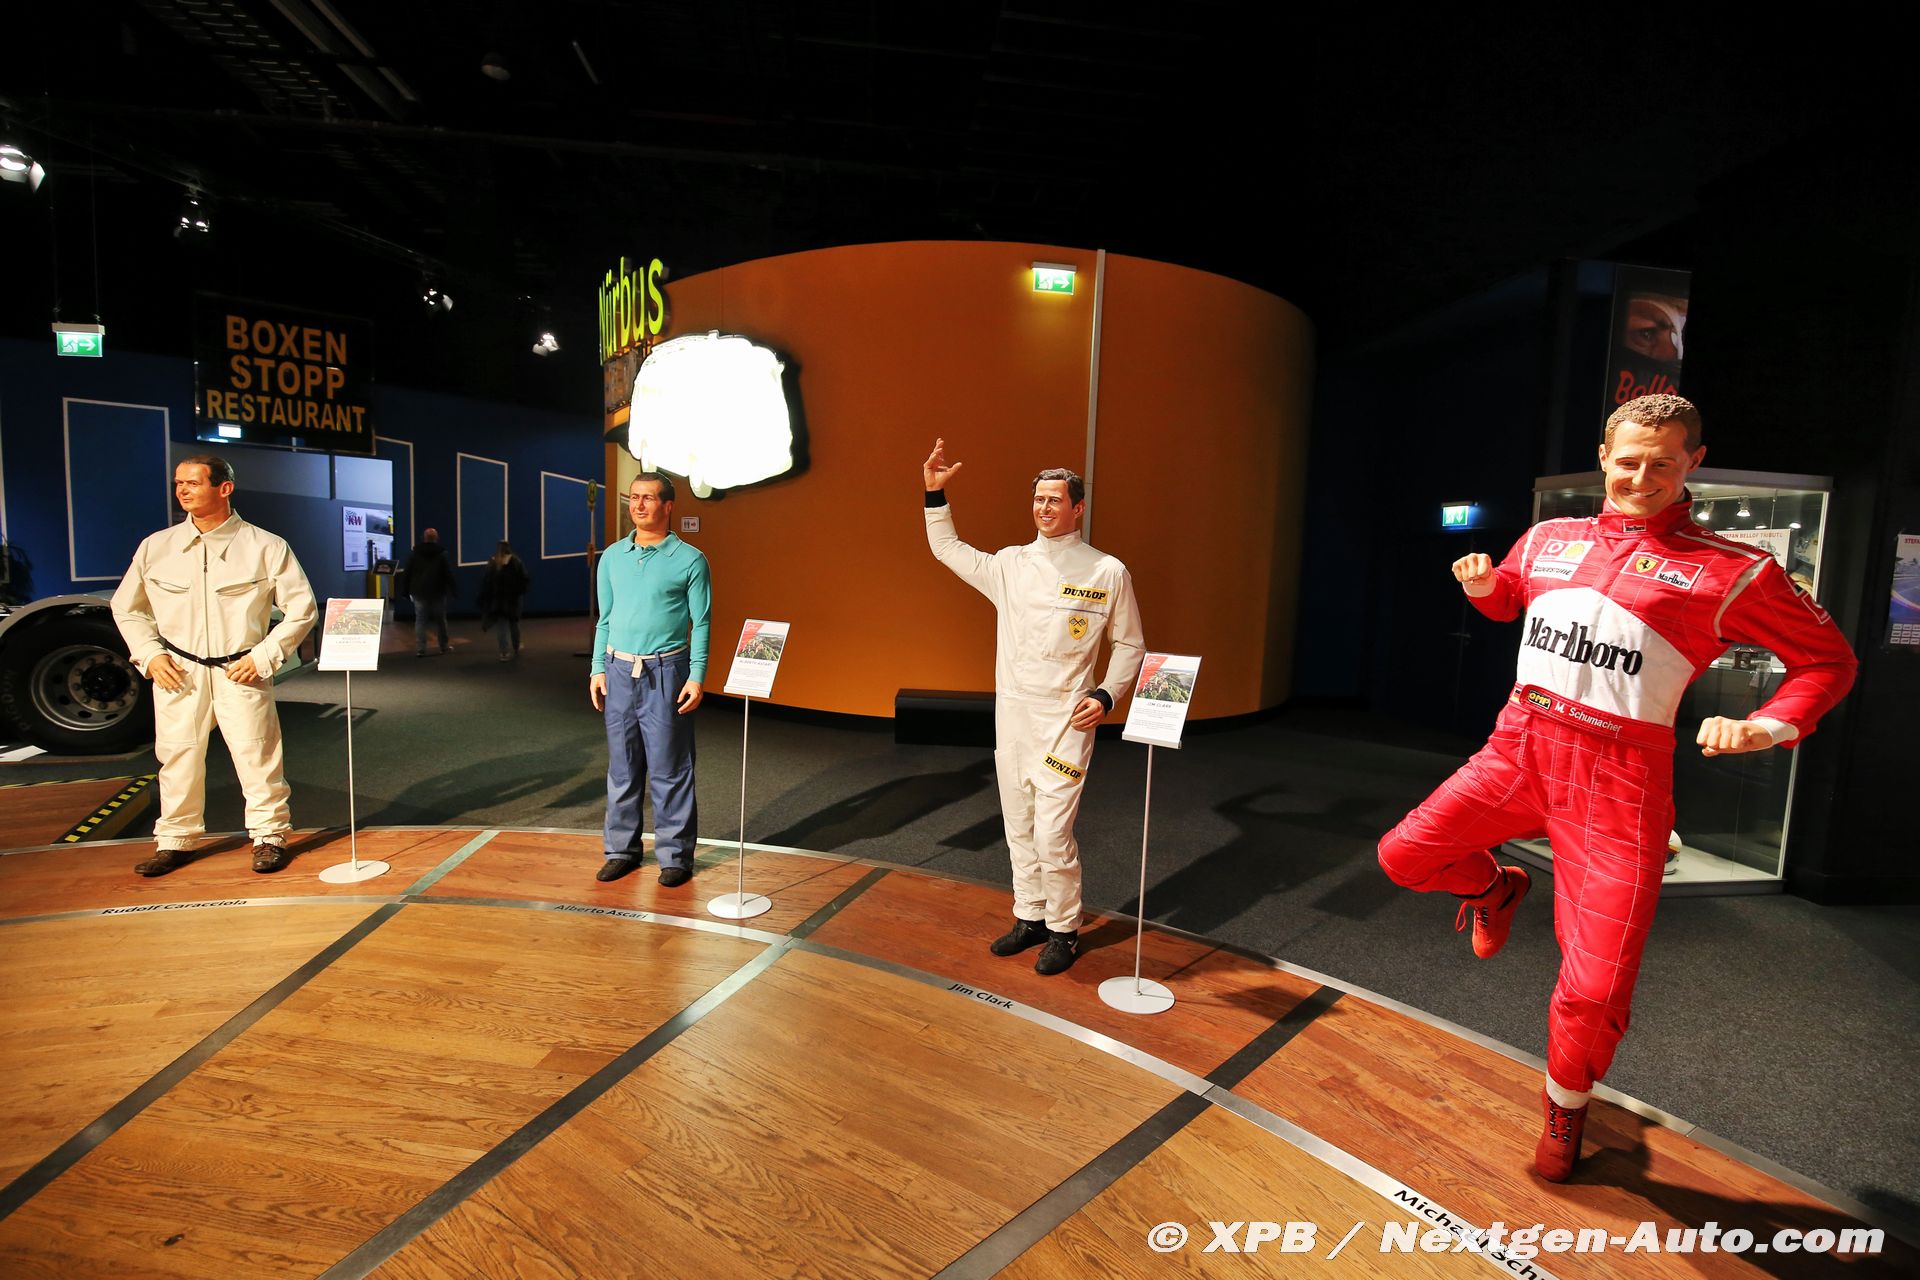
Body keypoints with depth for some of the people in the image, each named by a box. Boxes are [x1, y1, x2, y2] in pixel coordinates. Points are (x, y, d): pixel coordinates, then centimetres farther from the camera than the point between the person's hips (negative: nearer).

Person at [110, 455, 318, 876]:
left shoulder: (266, 547, -2)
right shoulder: (156, 547, 7)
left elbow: (302, 608, -1)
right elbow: (126, 607, 18)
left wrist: (263, 656, -8)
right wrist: (149, 654, 3)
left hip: (240, 671, -3)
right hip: (177, 672, 3)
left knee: (256, 755, -1)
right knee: (177, 757, 9)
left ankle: (269, 836, 13)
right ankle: (174, 840, 24)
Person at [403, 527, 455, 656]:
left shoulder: (413, 553, 4)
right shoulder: (442, 554, -3)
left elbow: (407, 574, 5)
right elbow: (448, 574, -6)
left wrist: (406, 591, 10)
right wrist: (452, 590, 0)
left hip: (419, 592, 1)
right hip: (438, 592, -1)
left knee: (420, 621, 0)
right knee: (441, 620, 10)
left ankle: (420, 649, -8)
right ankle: (443, 647, 17)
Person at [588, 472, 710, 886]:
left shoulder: (689, 560, -3)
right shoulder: (612, 557, 10)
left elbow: (701, 624, -3)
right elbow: (605, 619, 15)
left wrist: (697, 677, -10)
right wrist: (598, 669, 8)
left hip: (665, 674, -4)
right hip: (619, 671, 4)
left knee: (669, 770, 1)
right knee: (621, 767, 11)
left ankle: (675, 855, 12)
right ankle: (622, 849, 24)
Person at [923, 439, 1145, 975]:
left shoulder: (1107, 572, -3)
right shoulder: (1010, 564, 7)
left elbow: (1129, 645, 4)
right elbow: (948, 550, 20)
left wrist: (1106, 695, -9)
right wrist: (935, 494, 10)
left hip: (1064, 721, -5)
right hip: (1011, 714, 5)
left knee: (1052, 834, -6)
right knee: (1019, 827, 14)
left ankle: (1064, 931, 15)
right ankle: (1029, 917, 31)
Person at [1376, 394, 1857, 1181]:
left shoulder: (1733, 571, 0)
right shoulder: (1548, 539, 11)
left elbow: (1827, 658, 6)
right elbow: (1502, 600, 29)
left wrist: (1767, 728, -12)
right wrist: (1478, 582, 5)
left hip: (1617, 779, -4)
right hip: (1519, 748, 4)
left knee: (1594, 989, -4)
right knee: (1405, 856, -1)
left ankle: (1565, 1105, 28)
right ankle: (1496, 888, 34)